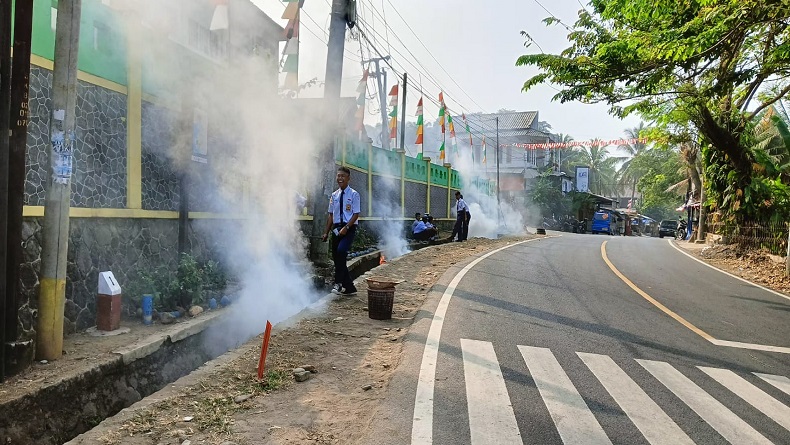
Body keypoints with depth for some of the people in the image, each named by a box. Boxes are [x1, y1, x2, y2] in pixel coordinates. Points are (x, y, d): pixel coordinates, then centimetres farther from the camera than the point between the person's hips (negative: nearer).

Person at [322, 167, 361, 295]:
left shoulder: (354, 194, -4)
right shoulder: (334, 195, 10)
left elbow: (356, 214, -9)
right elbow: (331, 215, 14)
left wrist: (346, 227, -19)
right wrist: (326, 232, 10)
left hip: (349, 228, -6)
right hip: (336, 228, 6)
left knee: (341, 251, -28)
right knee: (336, 256, 6)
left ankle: (339, 283, -19)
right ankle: (349, 288, 17)